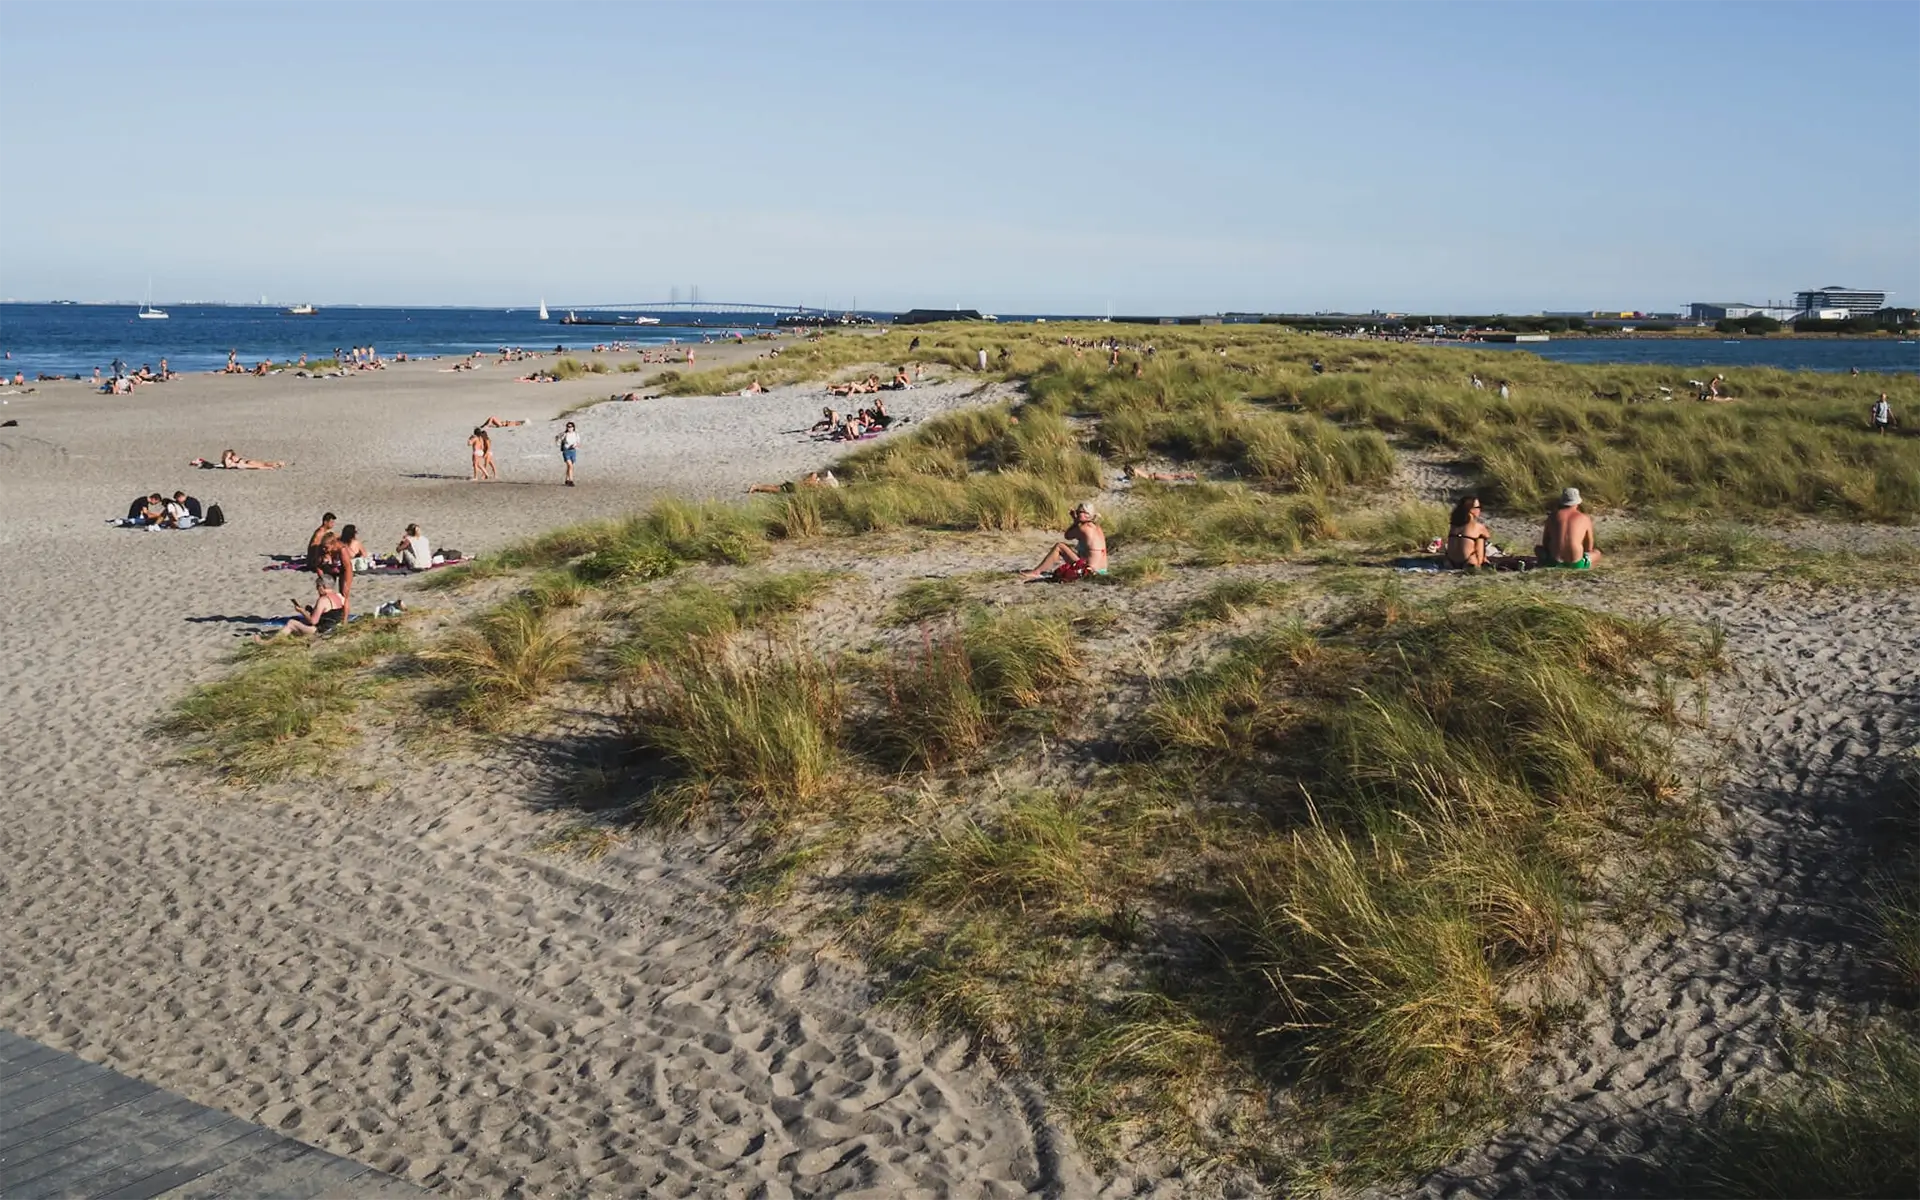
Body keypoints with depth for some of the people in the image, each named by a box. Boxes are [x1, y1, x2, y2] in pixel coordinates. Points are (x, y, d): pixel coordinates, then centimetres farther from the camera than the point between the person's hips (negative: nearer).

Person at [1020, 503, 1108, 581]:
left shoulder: (1083, 528, -13)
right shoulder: (1097, 528, 12)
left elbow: (1067, 535, 5)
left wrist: (1076, 521, 12)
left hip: (1089, 569, -9)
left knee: (1058, 546, -3)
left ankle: (1036, 573, 1)